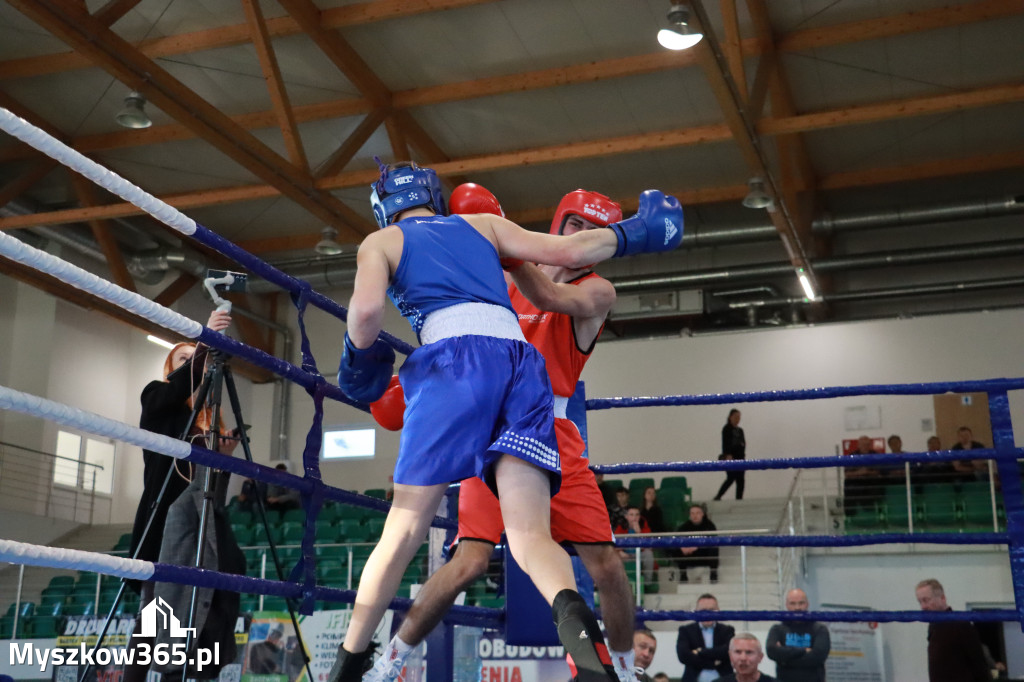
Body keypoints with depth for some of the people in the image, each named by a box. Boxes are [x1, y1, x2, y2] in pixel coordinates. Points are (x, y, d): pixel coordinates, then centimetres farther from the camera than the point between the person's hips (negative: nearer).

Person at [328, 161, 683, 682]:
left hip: (457, 358, -3)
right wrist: (634, 231, 36)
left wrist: (358, 359, 19)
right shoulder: (483, 224, 28)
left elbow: (366, 309, -1)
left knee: (403, 530, 6)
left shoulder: (381, 242, 19)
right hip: (522, 359, 3)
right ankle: (571, 614, -35)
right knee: (530, 533, -5)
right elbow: (567, 252, 21)